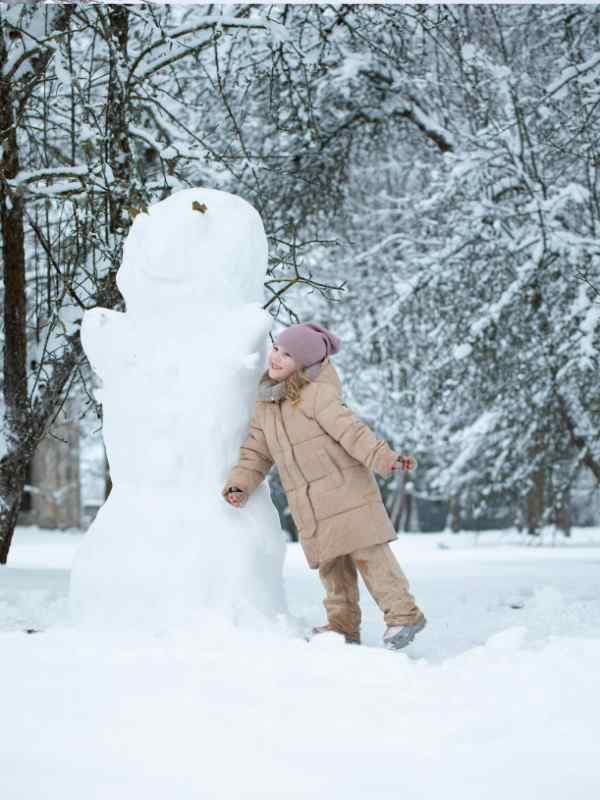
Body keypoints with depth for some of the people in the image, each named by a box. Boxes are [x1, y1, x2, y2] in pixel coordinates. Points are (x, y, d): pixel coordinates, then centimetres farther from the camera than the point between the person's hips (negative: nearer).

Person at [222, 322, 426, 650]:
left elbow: (350, 430, -20)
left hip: (344, 487, -7)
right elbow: (256, 452, 14)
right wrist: (239, 485, 0)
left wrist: (384, 458, -30)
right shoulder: (264, 406, 11)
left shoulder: (316, 394, -12)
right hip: (309, 505, 7)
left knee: (368, 552, -8)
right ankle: (343, 626, 18)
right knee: (332, 563, 11)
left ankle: (403, 614, -3)